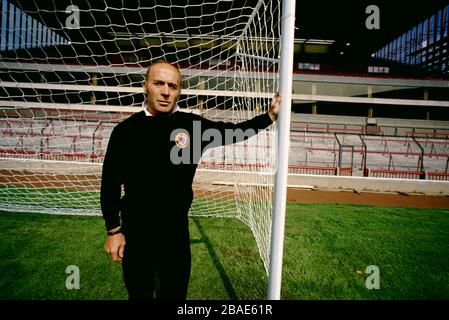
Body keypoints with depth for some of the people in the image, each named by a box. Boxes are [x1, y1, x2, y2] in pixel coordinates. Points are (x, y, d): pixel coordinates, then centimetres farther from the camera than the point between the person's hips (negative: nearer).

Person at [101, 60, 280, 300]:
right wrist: (113, 230, -3)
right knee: (139, 294, 17)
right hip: (136, 232, -1)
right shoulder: (126, 130, -9)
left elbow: (233, 131, 6)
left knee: (175, 293, 17)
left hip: (177, 230, 2)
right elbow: (110, 182, -3)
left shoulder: (193, 125, -5)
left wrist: (269, 116, -1)